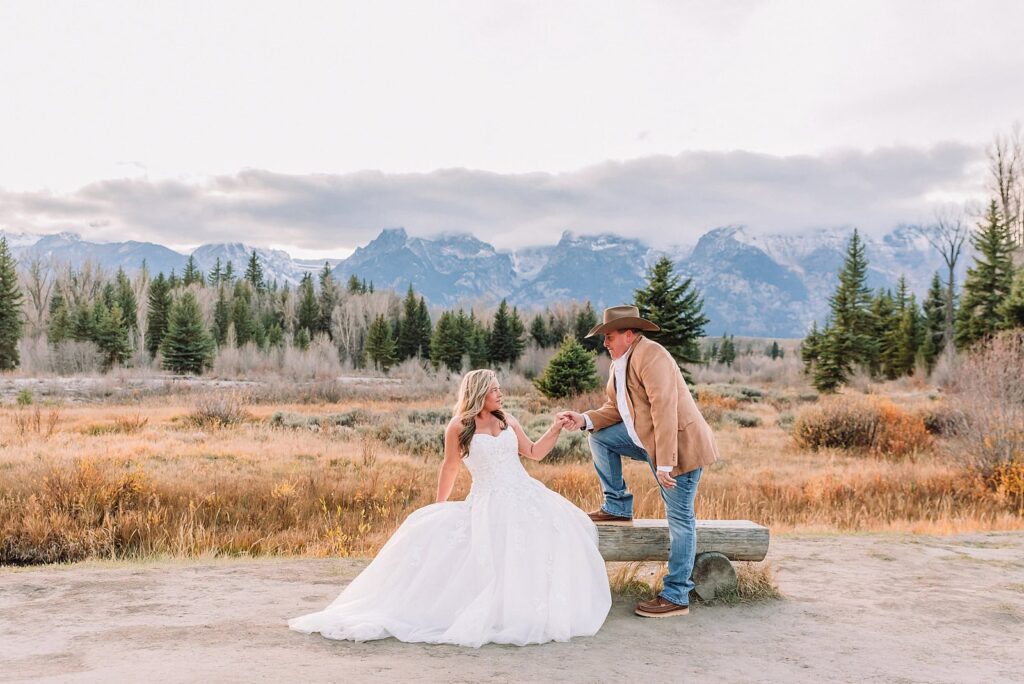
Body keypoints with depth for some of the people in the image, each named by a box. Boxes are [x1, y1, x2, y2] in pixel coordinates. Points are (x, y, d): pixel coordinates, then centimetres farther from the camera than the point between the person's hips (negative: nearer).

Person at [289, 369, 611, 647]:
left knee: (558, 525, -21)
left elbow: (534, 453, 18)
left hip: (524, 495, 3)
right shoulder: (459, 427, 1)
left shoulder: (508, 421, 15)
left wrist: (555, 429, 7)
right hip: (487, 503, -2)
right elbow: (450, 467, 10)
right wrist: (440, 506, 16)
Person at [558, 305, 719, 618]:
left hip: (680, 445, -10)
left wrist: (664, 463, -28)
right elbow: (615, 410, 15)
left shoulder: (651, 356, -20)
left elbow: (665, 411, -26)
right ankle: (618, 508, 16)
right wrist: (585, 420, -4)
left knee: (680, 520, -3)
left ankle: (676, 597, 3)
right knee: (600, 437, 8)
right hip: (647, 439, 10)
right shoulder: (619, 364, 10)